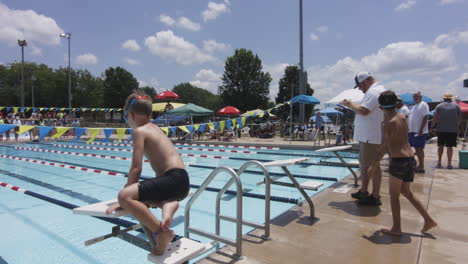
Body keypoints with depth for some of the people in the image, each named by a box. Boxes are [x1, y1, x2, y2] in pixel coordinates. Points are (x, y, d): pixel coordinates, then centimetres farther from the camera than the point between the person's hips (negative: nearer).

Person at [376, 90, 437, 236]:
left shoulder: (387, 123, -11)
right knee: (406, 192, 23)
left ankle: (396, 228, 14)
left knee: (394, 195, 6)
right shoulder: (402, 116, 7)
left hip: (398, 161, -7)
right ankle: (428, 220, 25)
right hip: (410, 159, 7)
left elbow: (384, 147, -11)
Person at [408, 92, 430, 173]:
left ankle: (421, 166, -1)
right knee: (417, 149, 12)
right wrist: (410, 130, 18)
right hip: (413, 131, 9)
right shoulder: (414, 106, 19)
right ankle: (420, 165, 20)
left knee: (419, 148, -6)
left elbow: (425, 117, -16)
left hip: (419, 132, -9)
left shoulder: (423, 105, -8)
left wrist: (421, 130, -22)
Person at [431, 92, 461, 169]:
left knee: (440, 146, 10)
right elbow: (460, 118, 5)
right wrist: (457, 125, 20)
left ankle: (439, 162, 15)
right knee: (450, 146, 0)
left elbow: (435, 118, -4)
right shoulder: (456, 106, 4)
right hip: (453, 129, 0)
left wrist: (432, 125, 10)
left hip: (441, 129, 0)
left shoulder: (439, 106, 0)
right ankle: (449, 163, -2)